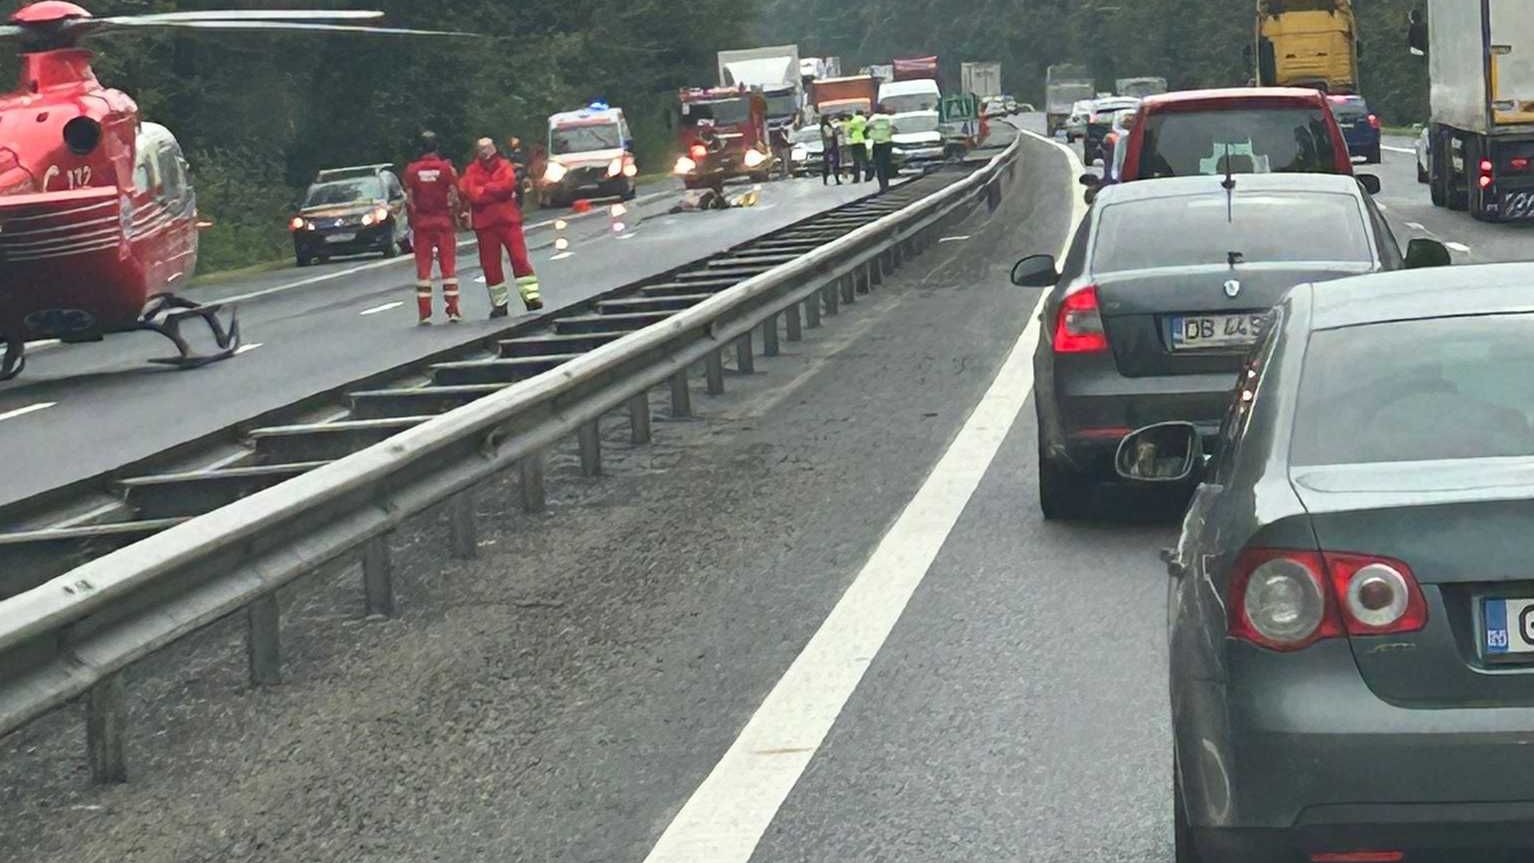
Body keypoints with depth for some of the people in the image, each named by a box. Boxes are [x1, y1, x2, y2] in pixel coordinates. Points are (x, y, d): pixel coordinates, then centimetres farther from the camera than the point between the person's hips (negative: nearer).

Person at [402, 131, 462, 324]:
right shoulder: (447, 168, -6)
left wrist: (412, 222, 6)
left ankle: (424, 313, 2)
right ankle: (453, 310, 2)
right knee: (448, 265, 5)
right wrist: (454, 214, 10)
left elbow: (409, 201, -4)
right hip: (443, 221, -1)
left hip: (421, 223, 1)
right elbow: (454, 198, -6)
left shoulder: (411, 170, -3)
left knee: (423, 268, 5)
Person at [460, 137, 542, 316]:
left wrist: (485, 190, -11)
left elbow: (508, 184, -12)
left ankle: (531, 296, -5)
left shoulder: (504, 166, 6)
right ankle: (499, 304, 14)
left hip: (508, 220, 0)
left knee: (519, 257, -7)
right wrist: (496, 192, -16)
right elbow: (472, 194, -13)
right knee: (490, 265, 4)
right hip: (485, 224, 0)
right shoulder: (472, 172, 3)